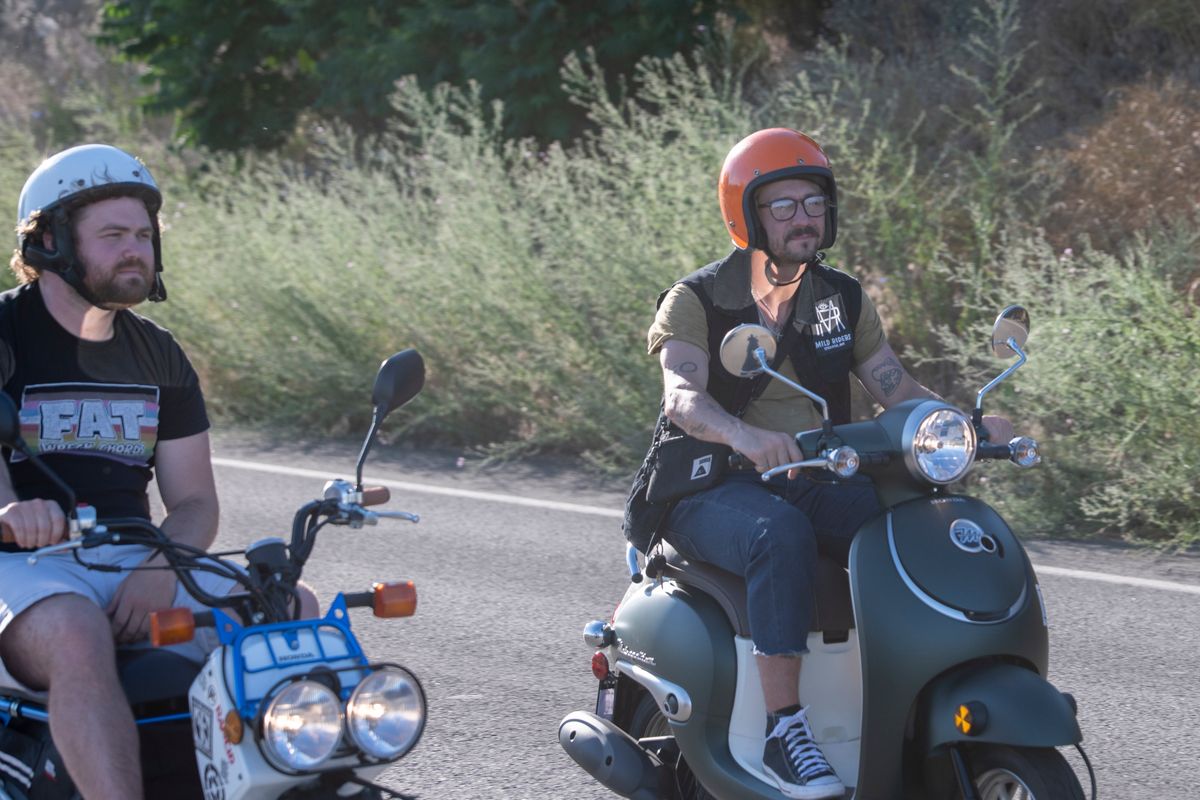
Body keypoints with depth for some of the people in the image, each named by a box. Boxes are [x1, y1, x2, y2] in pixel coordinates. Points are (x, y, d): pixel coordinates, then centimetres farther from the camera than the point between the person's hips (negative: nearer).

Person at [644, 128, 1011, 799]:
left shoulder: (844, 299, 12)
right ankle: (784, 732, -36)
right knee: (782, 536, -38)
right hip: (717, 486, -4)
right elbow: (681, 396, -22)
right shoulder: (696, 301, -4)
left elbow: (897, 389, 6)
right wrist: (745, 436, -44)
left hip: (818, 480, 4)